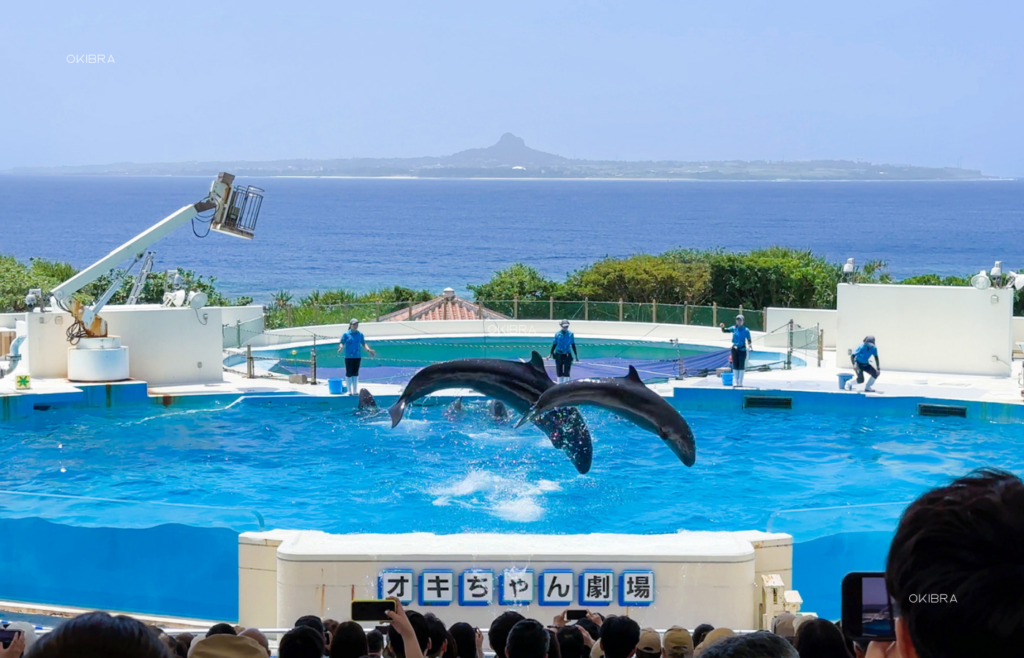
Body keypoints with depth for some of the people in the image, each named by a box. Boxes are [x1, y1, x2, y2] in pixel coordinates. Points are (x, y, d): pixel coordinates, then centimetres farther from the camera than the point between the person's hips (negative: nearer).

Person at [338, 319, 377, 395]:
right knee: (349, 373, 0)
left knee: (355, 373, 7)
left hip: (357, 356, 3)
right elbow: (341, 343, -4)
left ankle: (355, 390, 13)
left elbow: (363, 344, 10)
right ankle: (349, 390, 8)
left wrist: (369, 350, -3)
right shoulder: (346, 334, -3)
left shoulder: (360, 334, 6)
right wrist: (341, 347, -25)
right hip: (349, 356, -3)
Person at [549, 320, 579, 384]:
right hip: (559, 355, 0)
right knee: (559, 372, 4)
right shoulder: (557, 334, -2)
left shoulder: (570, 334, 0)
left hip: (567, 355, 0)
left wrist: (576, 355, 9)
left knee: (566, 372, -4)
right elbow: (554, 344, 5)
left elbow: (573, 345, 7)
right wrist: (551, 354, 4)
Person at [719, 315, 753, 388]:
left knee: (741, 366, 2)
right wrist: (722, 327, -17)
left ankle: (740, 382, 10)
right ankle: (735, 382, 11)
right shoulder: (734, 328, 2)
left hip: (742, 350, -3)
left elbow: (749, 340, -3)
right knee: (735, 366, 6)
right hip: (735, 349, 3)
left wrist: (750, 345, -23)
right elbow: (724, 331, 4)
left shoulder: (746, 330, -6)